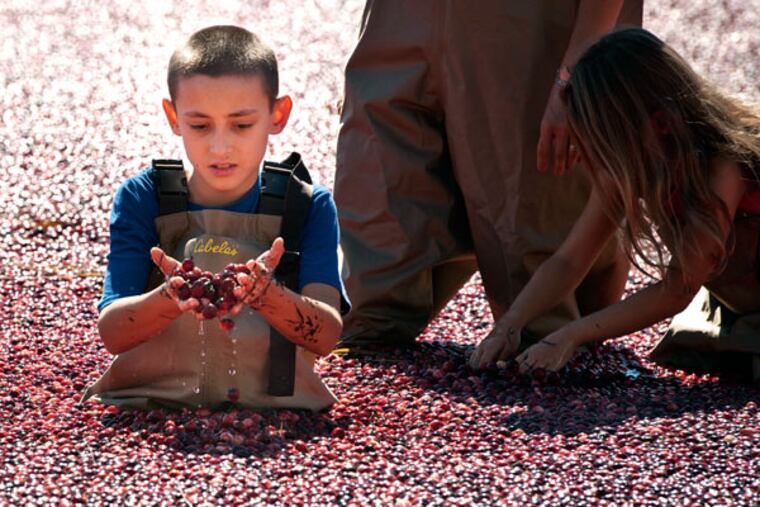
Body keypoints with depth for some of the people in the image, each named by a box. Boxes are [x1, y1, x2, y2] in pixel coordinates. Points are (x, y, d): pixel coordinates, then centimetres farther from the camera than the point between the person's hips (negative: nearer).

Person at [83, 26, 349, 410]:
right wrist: (172, 298, -25)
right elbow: (111, 332, -5)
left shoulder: (309, 208, 5)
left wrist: (265, 296, -28)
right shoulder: (142, 198, 5)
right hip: (149, 399, 0)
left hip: (272, 407, 0)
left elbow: (326, 335, -8)